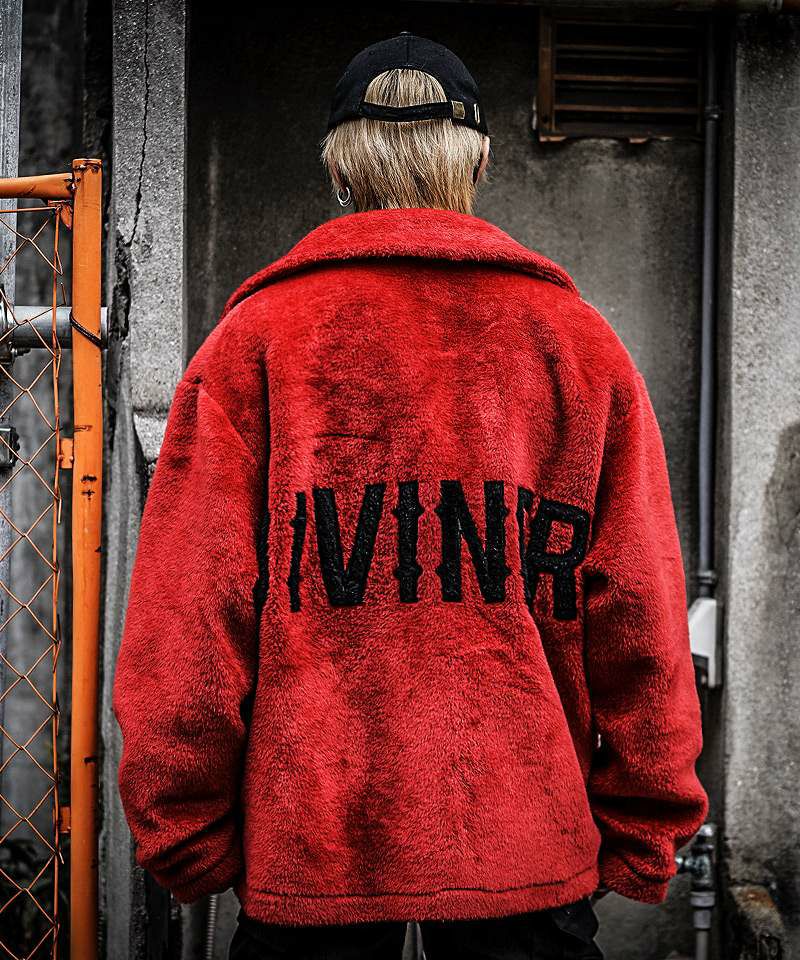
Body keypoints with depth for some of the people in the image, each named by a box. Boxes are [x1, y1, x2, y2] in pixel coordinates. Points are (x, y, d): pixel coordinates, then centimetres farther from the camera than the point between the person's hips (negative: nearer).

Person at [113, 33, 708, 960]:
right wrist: (642, 839, 9)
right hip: (530, 847, 1)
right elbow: (640, 615, 1)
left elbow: (188, 606, -5)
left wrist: (186, 833, 3)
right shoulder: (583, 342, 3)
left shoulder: (252, 338, -2)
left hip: (308, 840, -1)